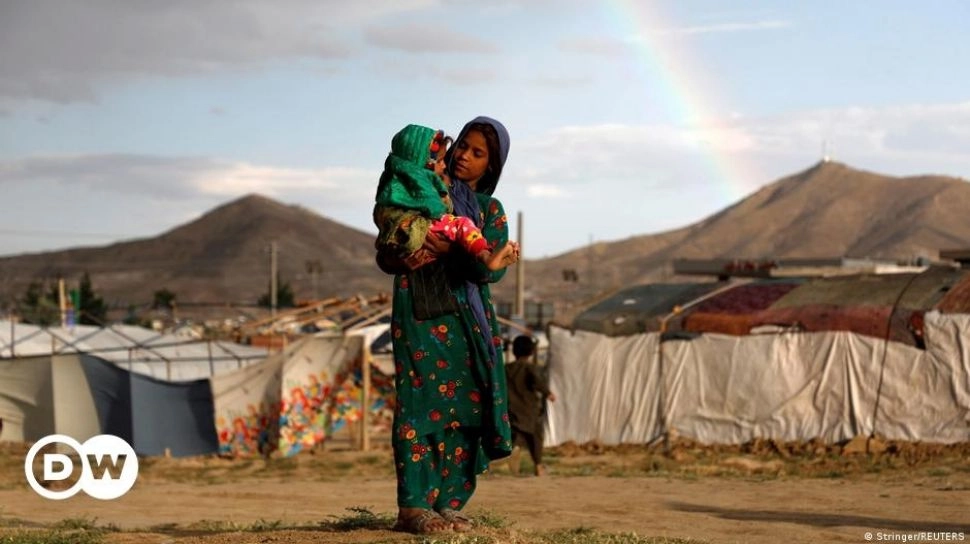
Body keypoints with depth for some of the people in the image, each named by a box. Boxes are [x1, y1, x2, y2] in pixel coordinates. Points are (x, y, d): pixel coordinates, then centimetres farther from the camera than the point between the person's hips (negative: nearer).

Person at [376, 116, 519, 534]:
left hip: (467, 318, 3)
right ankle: (413, 507, -15)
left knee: (464, 406, -2)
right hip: (420, 311, -3)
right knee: (424, 402, -12)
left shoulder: (490, 210, 14)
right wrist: (403, 259, -17)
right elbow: (386, 255, 5)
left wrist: (448, 250, -20)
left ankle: (448, 503, 3)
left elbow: (493, 268, -4)